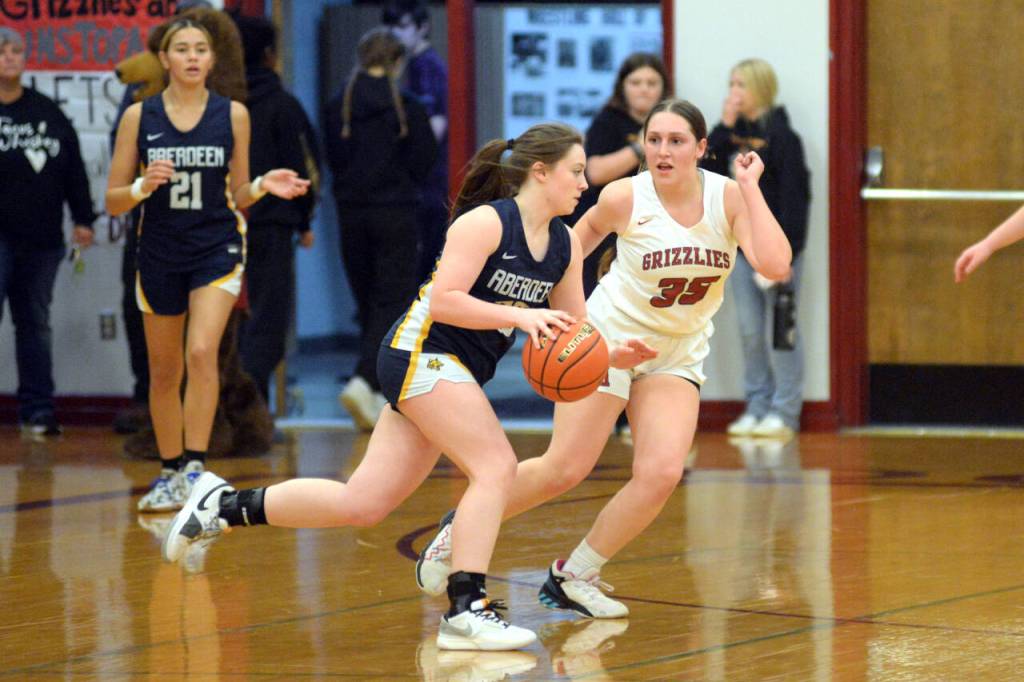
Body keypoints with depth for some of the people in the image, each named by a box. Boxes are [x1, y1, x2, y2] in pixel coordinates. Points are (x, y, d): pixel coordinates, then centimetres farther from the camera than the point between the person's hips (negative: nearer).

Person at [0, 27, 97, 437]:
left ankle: (36, 410, 13)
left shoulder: (48, 113, 13)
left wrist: (83, 218, 9)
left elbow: (74, 169, 15)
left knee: (35, 322, 9)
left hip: (41, 238, 5)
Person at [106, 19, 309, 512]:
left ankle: (195, 467, -20)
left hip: (217, 249, -1)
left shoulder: (233, 115, 0)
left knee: (201, 352, -22)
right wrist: (143, 186, -20)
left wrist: (262, 186, -11)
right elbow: (113, 201, 0)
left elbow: (238, 195, 9)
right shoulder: (139, 117, -2)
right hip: (159, 251, 1)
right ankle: (169, 473, 25)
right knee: (164, 372, 9)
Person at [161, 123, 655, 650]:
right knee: (496, 466, -21)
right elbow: (443, 302, -21)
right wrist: (519, 315, -27)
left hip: (456, 372, 8)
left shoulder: (565, 246, 8)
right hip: (421, 352, -8)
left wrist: (611, 356, -7)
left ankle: (224, 506, 17)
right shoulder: (485, 222, -14)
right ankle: (465, 611, -20)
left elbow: (570, 332, 12)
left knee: (362, 504, 5)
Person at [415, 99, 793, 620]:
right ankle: (461, 529, 21)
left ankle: (573, 577, 4)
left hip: (677, 356, 3)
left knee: (661, 474, -15)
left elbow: (775, 266, -27)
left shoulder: (729, 197, -14)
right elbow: (587, 230, 7)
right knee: (563, 470, -4)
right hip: (608, 339, -3)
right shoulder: (625, 197, -16)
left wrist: (752, 187, -27)